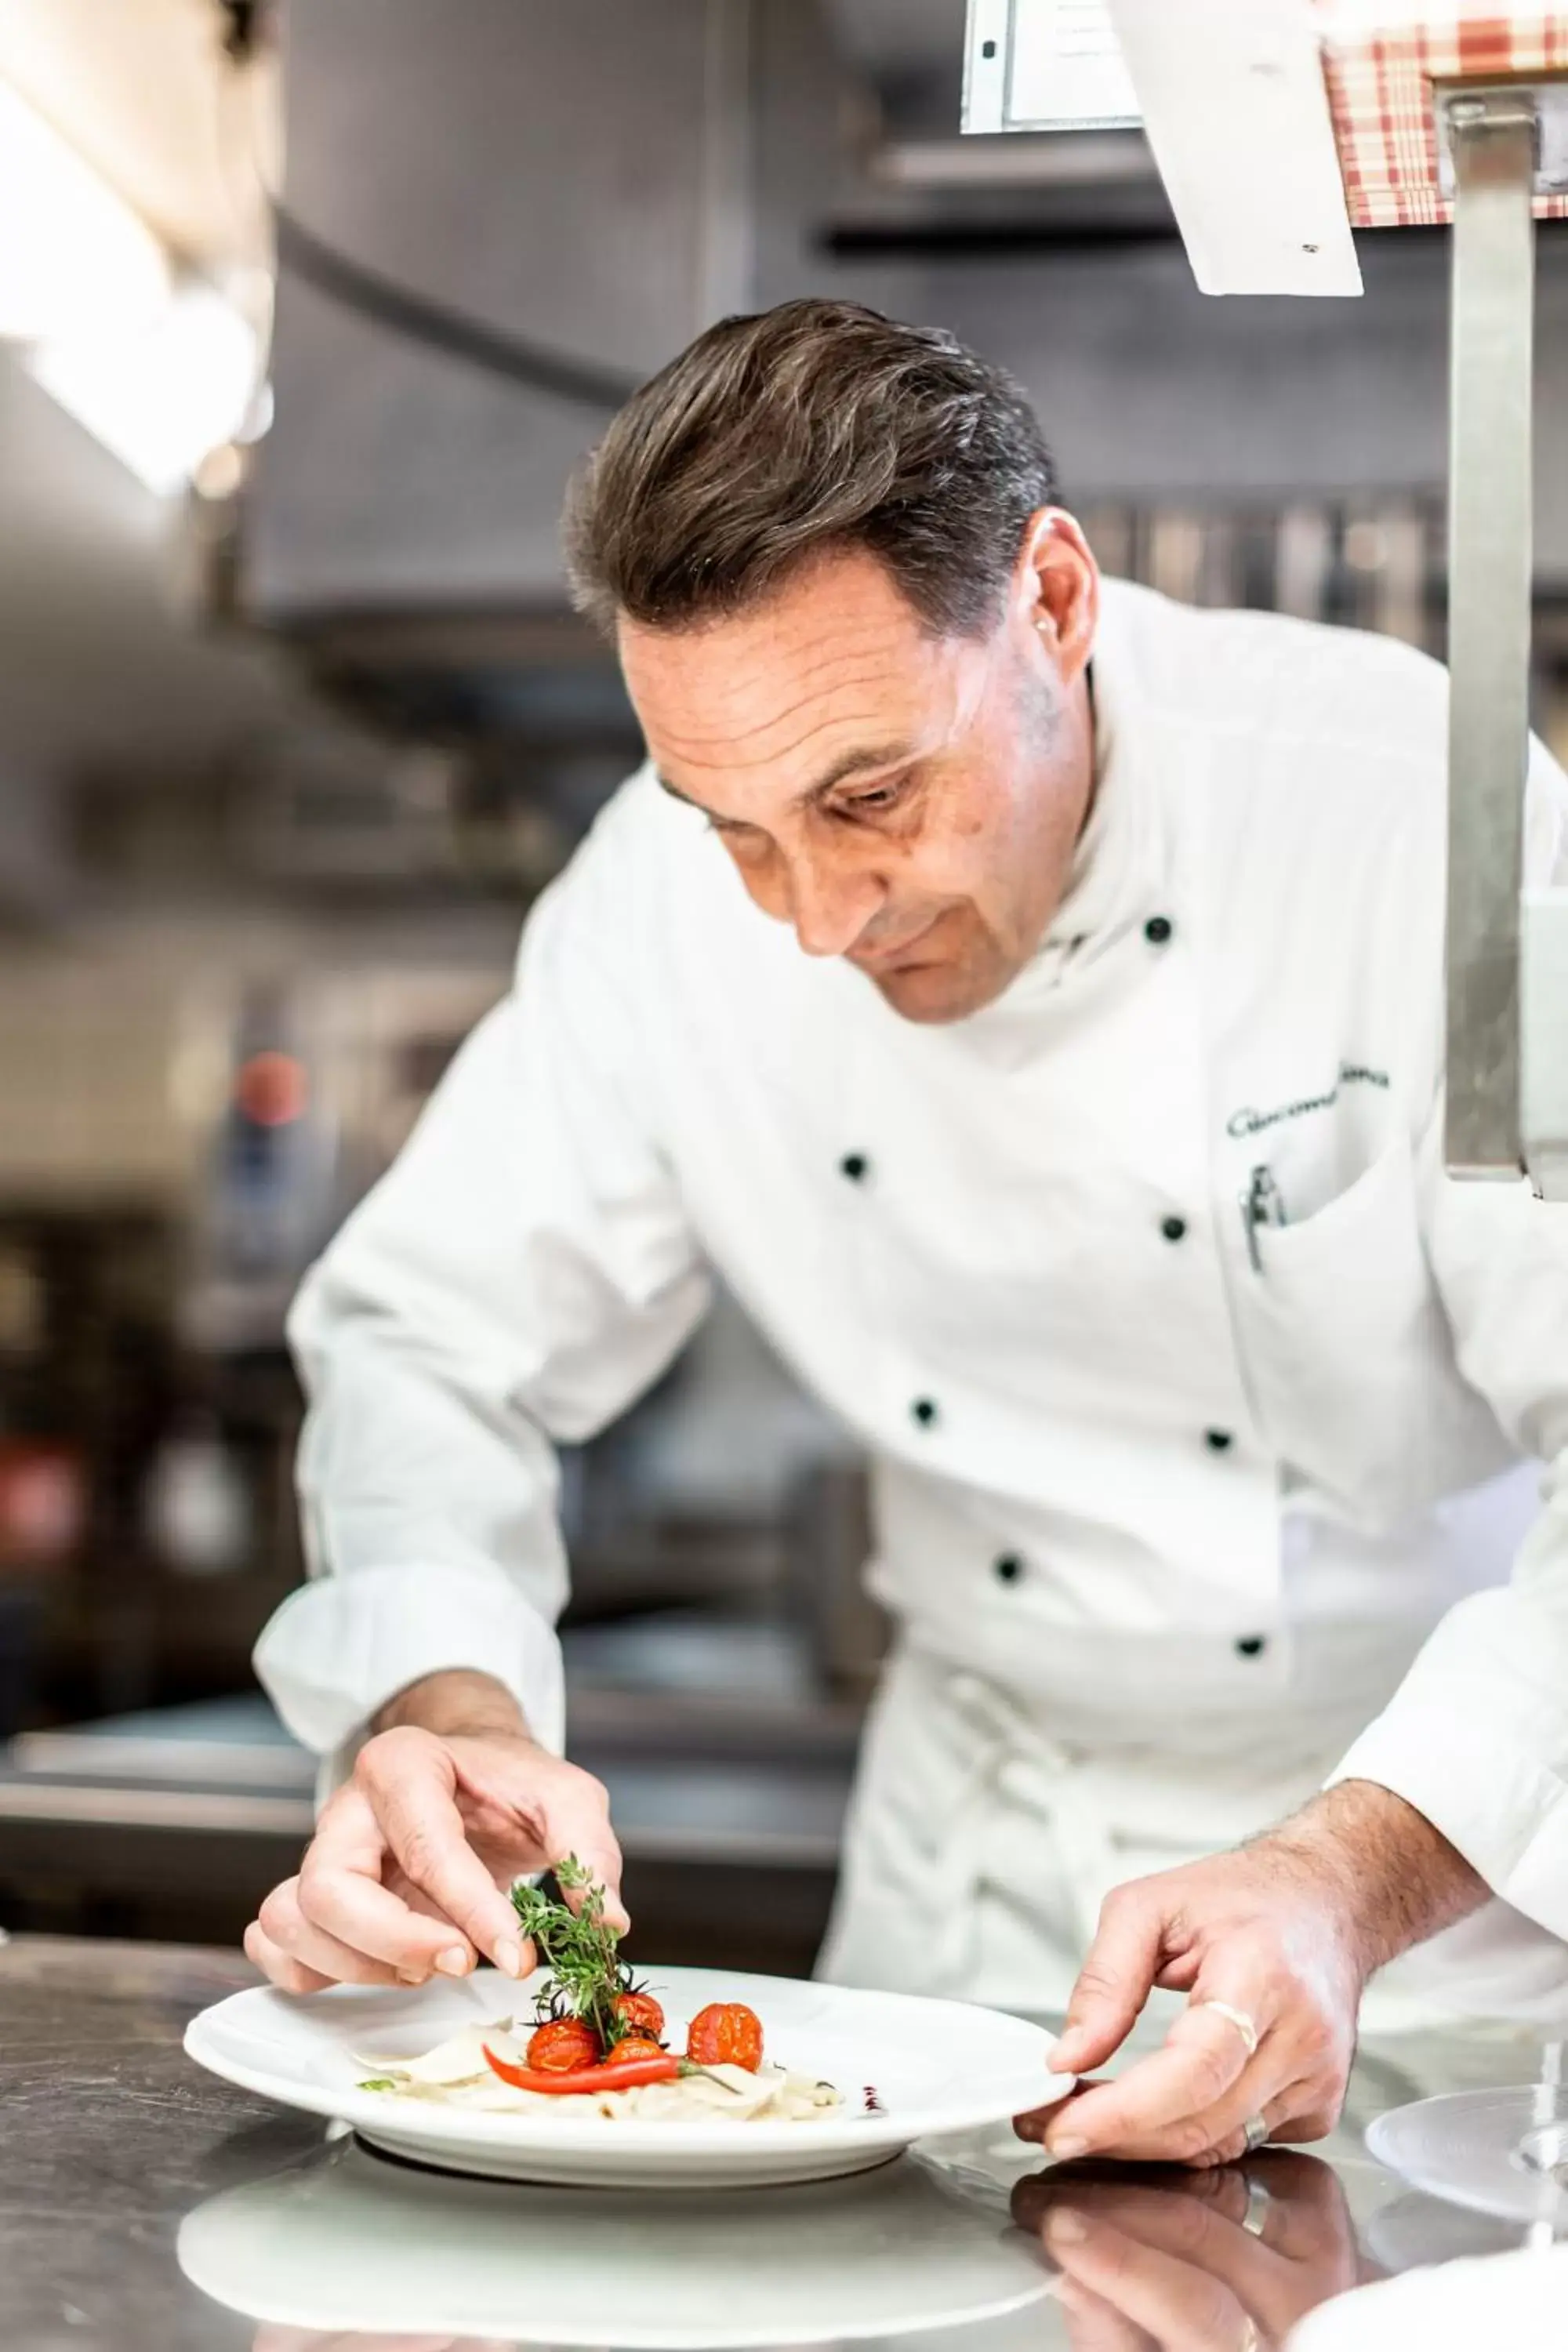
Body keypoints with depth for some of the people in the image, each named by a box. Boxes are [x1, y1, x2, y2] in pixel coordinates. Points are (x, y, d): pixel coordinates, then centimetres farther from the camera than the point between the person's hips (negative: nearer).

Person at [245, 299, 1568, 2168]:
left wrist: (1351, 1882, -36)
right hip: (982, 1846, 4)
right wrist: (444, 1716, -21)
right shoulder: (675, 886, -9)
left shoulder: (1416, 808, -21)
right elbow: (431, 1341, -1)